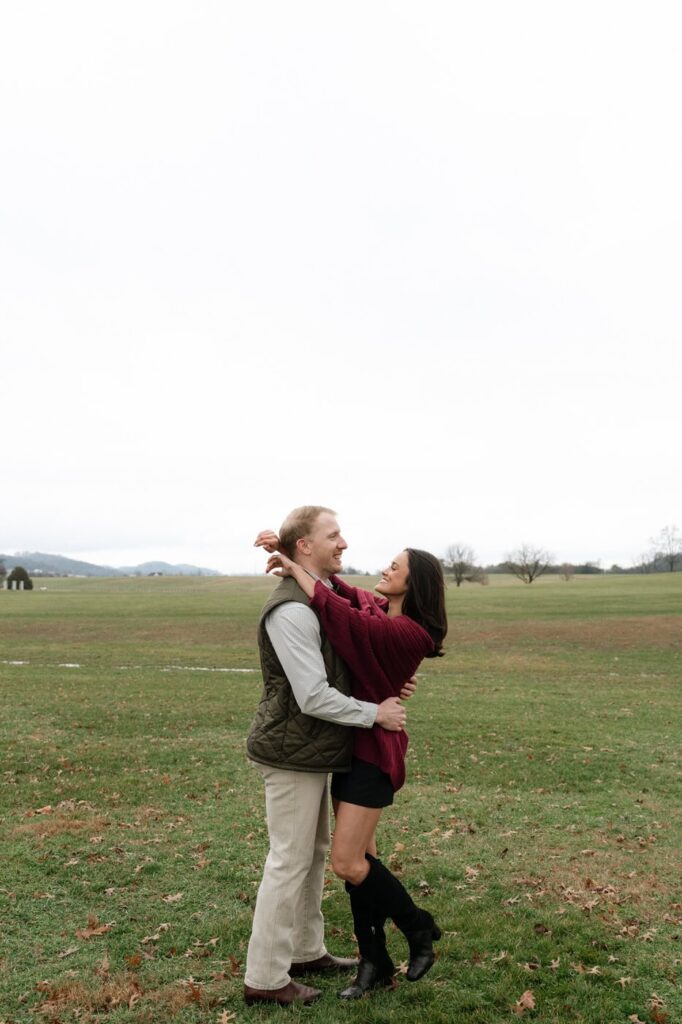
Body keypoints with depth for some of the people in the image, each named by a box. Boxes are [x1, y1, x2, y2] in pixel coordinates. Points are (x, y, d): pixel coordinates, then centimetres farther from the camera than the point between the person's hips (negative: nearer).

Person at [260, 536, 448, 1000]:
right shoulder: (374, 607, 4)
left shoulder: (409, 632, -21)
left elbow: (338, 613, -28)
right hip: (349, 742, 8)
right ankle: (375, 964, 24)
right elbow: (336, 585, 10)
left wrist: (294, 567, -19)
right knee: (361, 857, 12)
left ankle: (419, 928, 17)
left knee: (348, 864, -7)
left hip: (374, 750, -8)